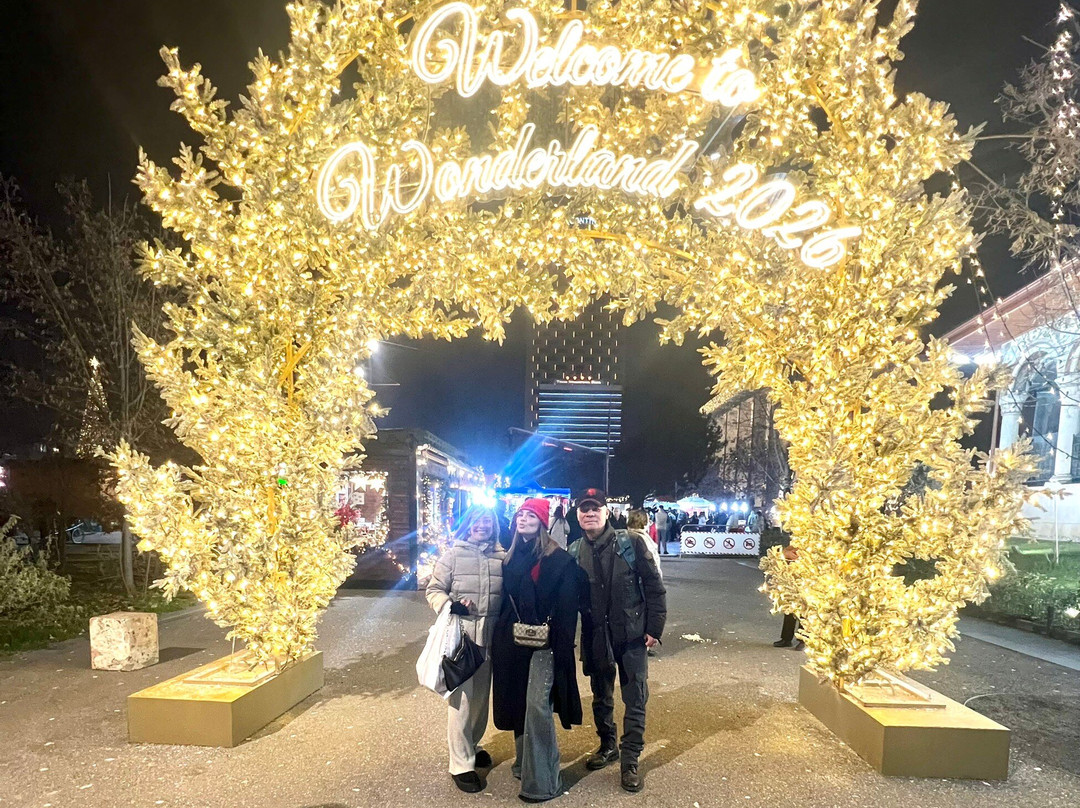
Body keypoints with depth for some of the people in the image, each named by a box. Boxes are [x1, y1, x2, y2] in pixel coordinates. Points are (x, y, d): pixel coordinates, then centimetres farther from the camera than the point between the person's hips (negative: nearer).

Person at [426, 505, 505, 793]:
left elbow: (507, 594, 11)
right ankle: (461, 764, 8)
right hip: (460, 632, -4)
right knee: (462, 697, -4)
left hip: (490, 634, 4)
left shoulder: (501, 557, 4)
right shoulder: (453, 554, -4)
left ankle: (472, 745, 38)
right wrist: (450, 605, -20)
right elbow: (434, 590, -3)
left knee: (481, 694, 17)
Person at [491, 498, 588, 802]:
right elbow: (506, 599, 14)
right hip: (513, 640, 7)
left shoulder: (557, 558, -10)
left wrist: (561, 647, -17)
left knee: (537, 705, -8)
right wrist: (498, 641, 12)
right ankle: (524, 763, 33)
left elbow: (567, 606, -13)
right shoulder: (511, 557, 10)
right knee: (517, 703, 15)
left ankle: (541, 780, 3)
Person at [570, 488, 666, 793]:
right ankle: (607, 746, 39)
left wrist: (654, 628, -8)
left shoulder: (631, 542, -10)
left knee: (635, 699, 4)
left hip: (632, 634, -3)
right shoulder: (574, 553, -1)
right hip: (595, 637, 3)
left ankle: (630, 760, 20)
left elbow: (654, 586, -6)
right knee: (601, 697, 18)